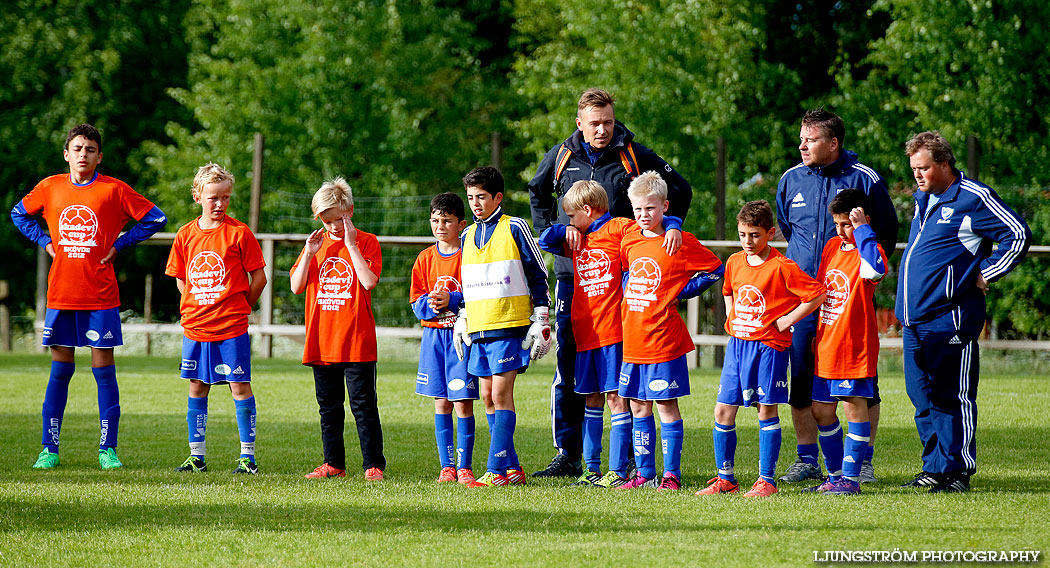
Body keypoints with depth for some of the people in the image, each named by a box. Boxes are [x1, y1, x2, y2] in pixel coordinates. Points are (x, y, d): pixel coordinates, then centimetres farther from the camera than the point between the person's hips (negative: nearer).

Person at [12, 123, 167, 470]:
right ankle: (49, 449, 9)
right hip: (60, 295, 2)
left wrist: (118, 246, -3)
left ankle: (108, 450, 4)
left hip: (101, 298, -2)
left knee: (104, 370, -1)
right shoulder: (50, 188, 5)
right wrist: (44, 241, 8)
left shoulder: (113, 190, -3)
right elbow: (19, 214, 22)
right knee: (60, 370, 5)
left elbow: (155, 218, 1)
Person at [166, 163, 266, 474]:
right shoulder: (186, 235, 5)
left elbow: (259, 277, -2)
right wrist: (194, 309, 9)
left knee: (240, 387, -3)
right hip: (195, 327, 4)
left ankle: (248, 455, 3)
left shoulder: (239, 233, -6)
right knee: (197, 387, 8)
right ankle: (197, 456, 15)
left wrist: (241, 307, 4)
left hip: (232, 327, -4)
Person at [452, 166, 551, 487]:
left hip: (509, 327, -7)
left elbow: (538, 275, -1)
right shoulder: (468, 235, 15)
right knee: (488, 397, 5)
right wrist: (461, 321, 19)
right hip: (478, 328, 7)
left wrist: (541, 320, -5)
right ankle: (512, 468, 11)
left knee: (501, 394, -11)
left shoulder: (514, 228, -3)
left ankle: (496, 470, -13)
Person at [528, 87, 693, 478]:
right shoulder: (561, 157, 8)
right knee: (568, 365, 1)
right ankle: (568, 456, 5)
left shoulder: (634, 158, 1)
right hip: (572, 272, 3)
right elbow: (537, 193, 29)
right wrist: (550, 234, 15)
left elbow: (680, 192, 12)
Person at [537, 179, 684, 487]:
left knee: (615, 397, -7)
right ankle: (592, 469, 15)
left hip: (613, 331, -7)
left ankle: (618, 471, -7)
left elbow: (658, 220, -5)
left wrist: (673, 228, -26)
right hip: (585, 332, 7)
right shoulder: (577, 240, 18)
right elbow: (545, 240, 26)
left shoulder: (619, 228, -2)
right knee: (592, 400, 11)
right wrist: (568, 230, 10)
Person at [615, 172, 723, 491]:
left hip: (664, 340, -6)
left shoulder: (680, 242, -7)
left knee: (667, 405, -1)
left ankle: (671, 475, 3)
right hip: (633, 339, 6)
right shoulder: (629, 241, 10)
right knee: (639, 407, 9)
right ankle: (645, 474, 15)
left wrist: (681, 293, -4)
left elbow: (715, 270, -1)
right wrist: (627, 295, 11)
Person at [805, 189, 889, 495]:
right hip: (826, 344, 8)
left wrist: (862, 230, -26)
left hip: (854, 344, -8)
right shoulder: (832, 246, 13)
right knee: (821, 410, 10)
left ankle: (851, 477, -1)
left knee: (854, 405, -5)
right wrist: (814, 332, 22)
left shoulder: (866, 249, -9)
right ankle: (835, 476, 20)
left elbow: (875, 270, -34)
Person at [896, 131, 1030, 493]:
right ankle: (934, 468, 16)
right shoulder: (923, 200, 17)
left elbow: (1018, 235, -8)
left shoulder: (973, 198, -8)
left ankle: (957, 471, 0)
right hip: (914, 319, 8)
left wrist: (986, 275, -8)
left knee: (953, 397, -4)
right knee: (922, 396, 8)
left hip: (950, 318, -8)